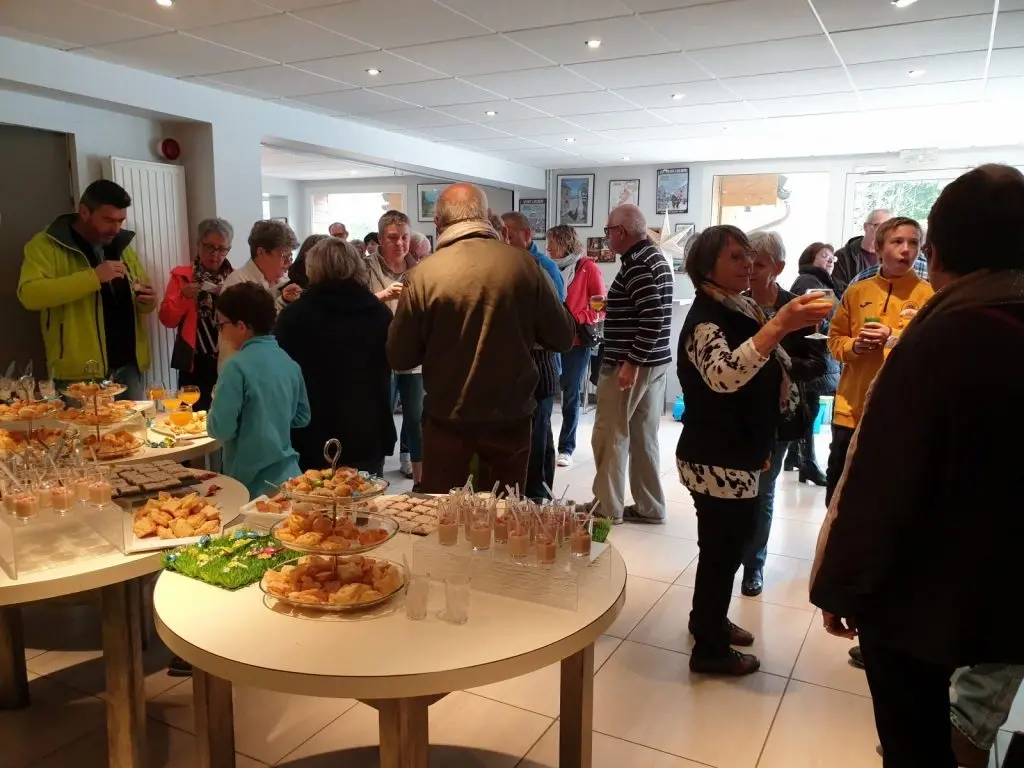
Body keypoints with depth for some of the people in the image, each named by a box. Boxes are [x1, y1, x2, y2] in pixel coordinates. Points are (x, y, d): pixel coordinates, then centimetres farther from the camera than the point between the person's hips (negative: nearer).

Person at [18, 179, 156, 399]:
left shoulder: (121, 245, 14)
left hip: (128, 366, 6)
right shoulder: (47, 245, -5)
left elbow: (136, 297, 22)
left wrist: (148, 302, -2)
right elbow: (29, 294, -20)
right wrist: (93, 277, -26)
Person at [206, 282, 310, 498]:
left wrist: (215, 405, 2)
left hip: (252, 482, -6)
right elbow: (301, 417, 12)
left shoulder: (237, 366, -17)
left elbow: (220, 429, -17)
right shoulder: (289, 363, 3)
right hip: (287, 475, 6)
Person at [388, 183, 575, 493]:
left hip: (447, 418, -1)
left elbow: (400, 357, -6)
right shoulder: (524, 264, -8)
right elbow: (562, 337, -1)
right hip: (511, 415, 2)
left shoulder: (424, 274, -11)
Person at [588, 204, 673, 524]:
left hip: (629, 363, -10)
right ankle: (649, 507, 21)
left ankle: (608, 508, 11)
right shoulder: (655, 257, 13)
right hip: (655, 362, 10)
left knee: (609, 436, 2)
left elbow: (653, 317, -26)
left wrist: (631, 363, -24)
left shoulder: (636, 264, -17)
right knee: (644, 437, 14)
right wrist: (613, 303, 22)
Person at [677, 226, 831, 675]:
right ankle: (710, 648, 20)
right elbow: (724, 375, -44)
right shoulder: (706, 319, -21)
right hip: (716, 460, -9)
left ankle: (708, 619, 41)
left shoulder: (742, 307, 8)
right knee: (723, 546, 3)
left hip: (736, 454, 9)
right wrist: (780, 325, -52)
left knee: (728, 541, 21)